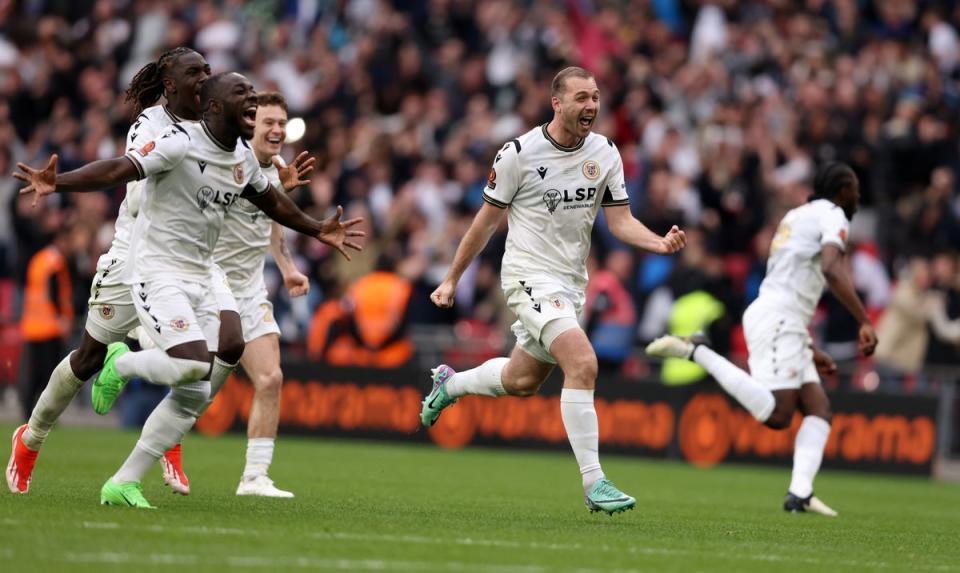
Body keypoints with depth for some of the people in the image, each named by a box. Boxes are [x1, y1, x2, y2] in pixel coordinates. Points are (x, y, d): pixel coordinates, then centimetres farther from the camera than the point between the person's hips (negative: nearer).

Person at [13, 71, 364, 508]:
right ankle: (121, 364, 4)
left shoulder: (243, 160, 10)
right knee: (193, 366, -28)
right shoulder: (181, 143, -15)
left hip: (200, 281, 8)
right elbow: (119, 170, -25)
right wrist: (57, 183, -39)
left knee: (195, 394, 1)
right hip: (158, 274, -8)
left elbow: (271, 201, 30)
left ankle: (123, 484, 7)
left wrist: (318, 231, 41)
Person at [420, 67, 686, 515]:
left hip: (570, 283, 7)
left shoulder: (605, 153, 1)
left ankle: (450, 383, 50)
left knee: (522, 381, 20)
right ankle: (593, 483, -22)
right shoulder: (519, 153, -12)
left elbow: (620, 221, 2)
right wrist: (451, 280, 4)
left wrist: (660, 243, -18)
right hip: (530, 276, -7)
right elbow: (486, 221, -2)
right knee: (583, 363, -24)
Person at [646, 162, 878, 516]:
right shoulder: (832, 215, -1)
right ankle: (696, 352, -16)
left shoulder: (799, 215, 28)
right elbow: (832, 270, -21)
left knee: (819, 408, 3)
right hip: (778, 320, -10)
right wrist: (864, 322, -22)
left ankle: (800, 493, -10)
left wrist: (810, 351, 34)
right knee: (777, 416, -20)